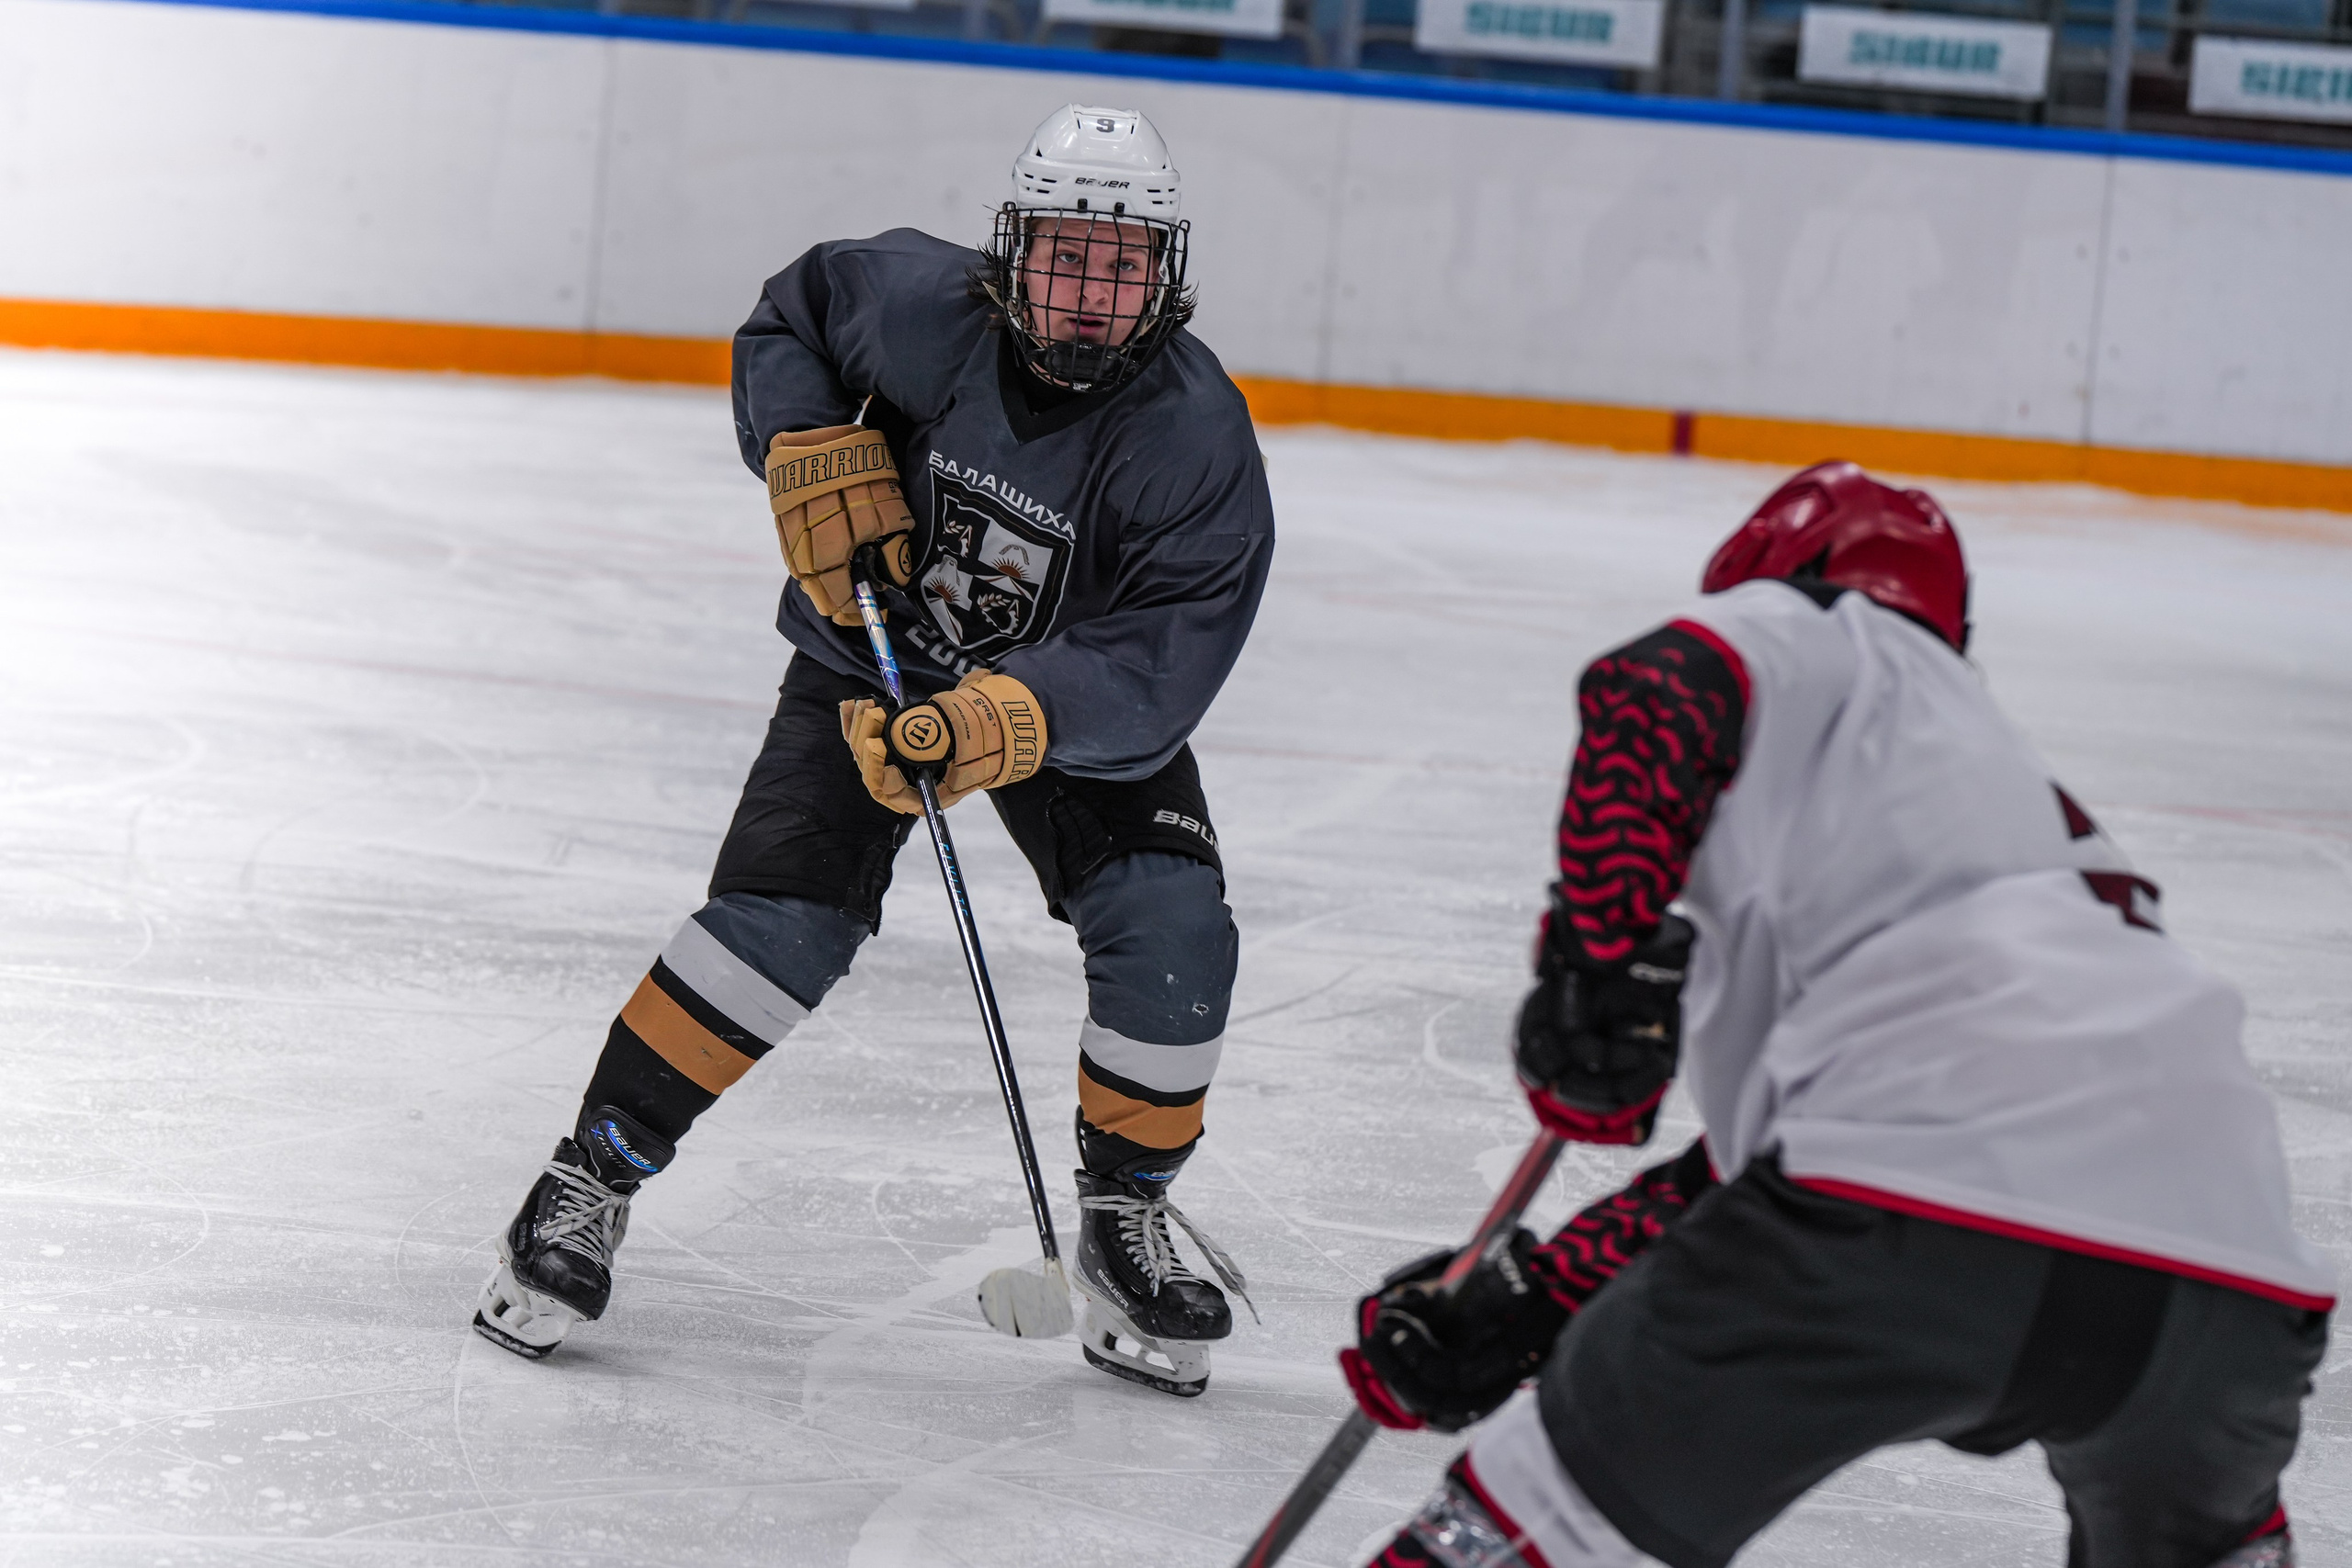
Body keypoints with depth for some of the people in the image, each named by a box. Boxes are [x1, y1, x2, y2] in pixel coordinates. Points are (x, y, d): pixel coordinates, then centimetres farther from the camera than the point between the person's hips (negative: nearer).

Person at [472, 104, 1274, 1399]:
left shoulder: (1197, 440, -27)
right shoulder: (918, 307, -23)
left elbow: (1158, 661, -31)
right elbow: (783, 326, -1)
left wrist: (1000, 723, -44)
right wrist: (817, 458, -18)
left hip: (1077, 687, 1)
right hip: (877, 650, 0)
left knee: (1173, 935, -18)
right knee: (784, 916, -18)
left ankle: (1124, 1218, 4)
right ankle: (591, 1178, -4)